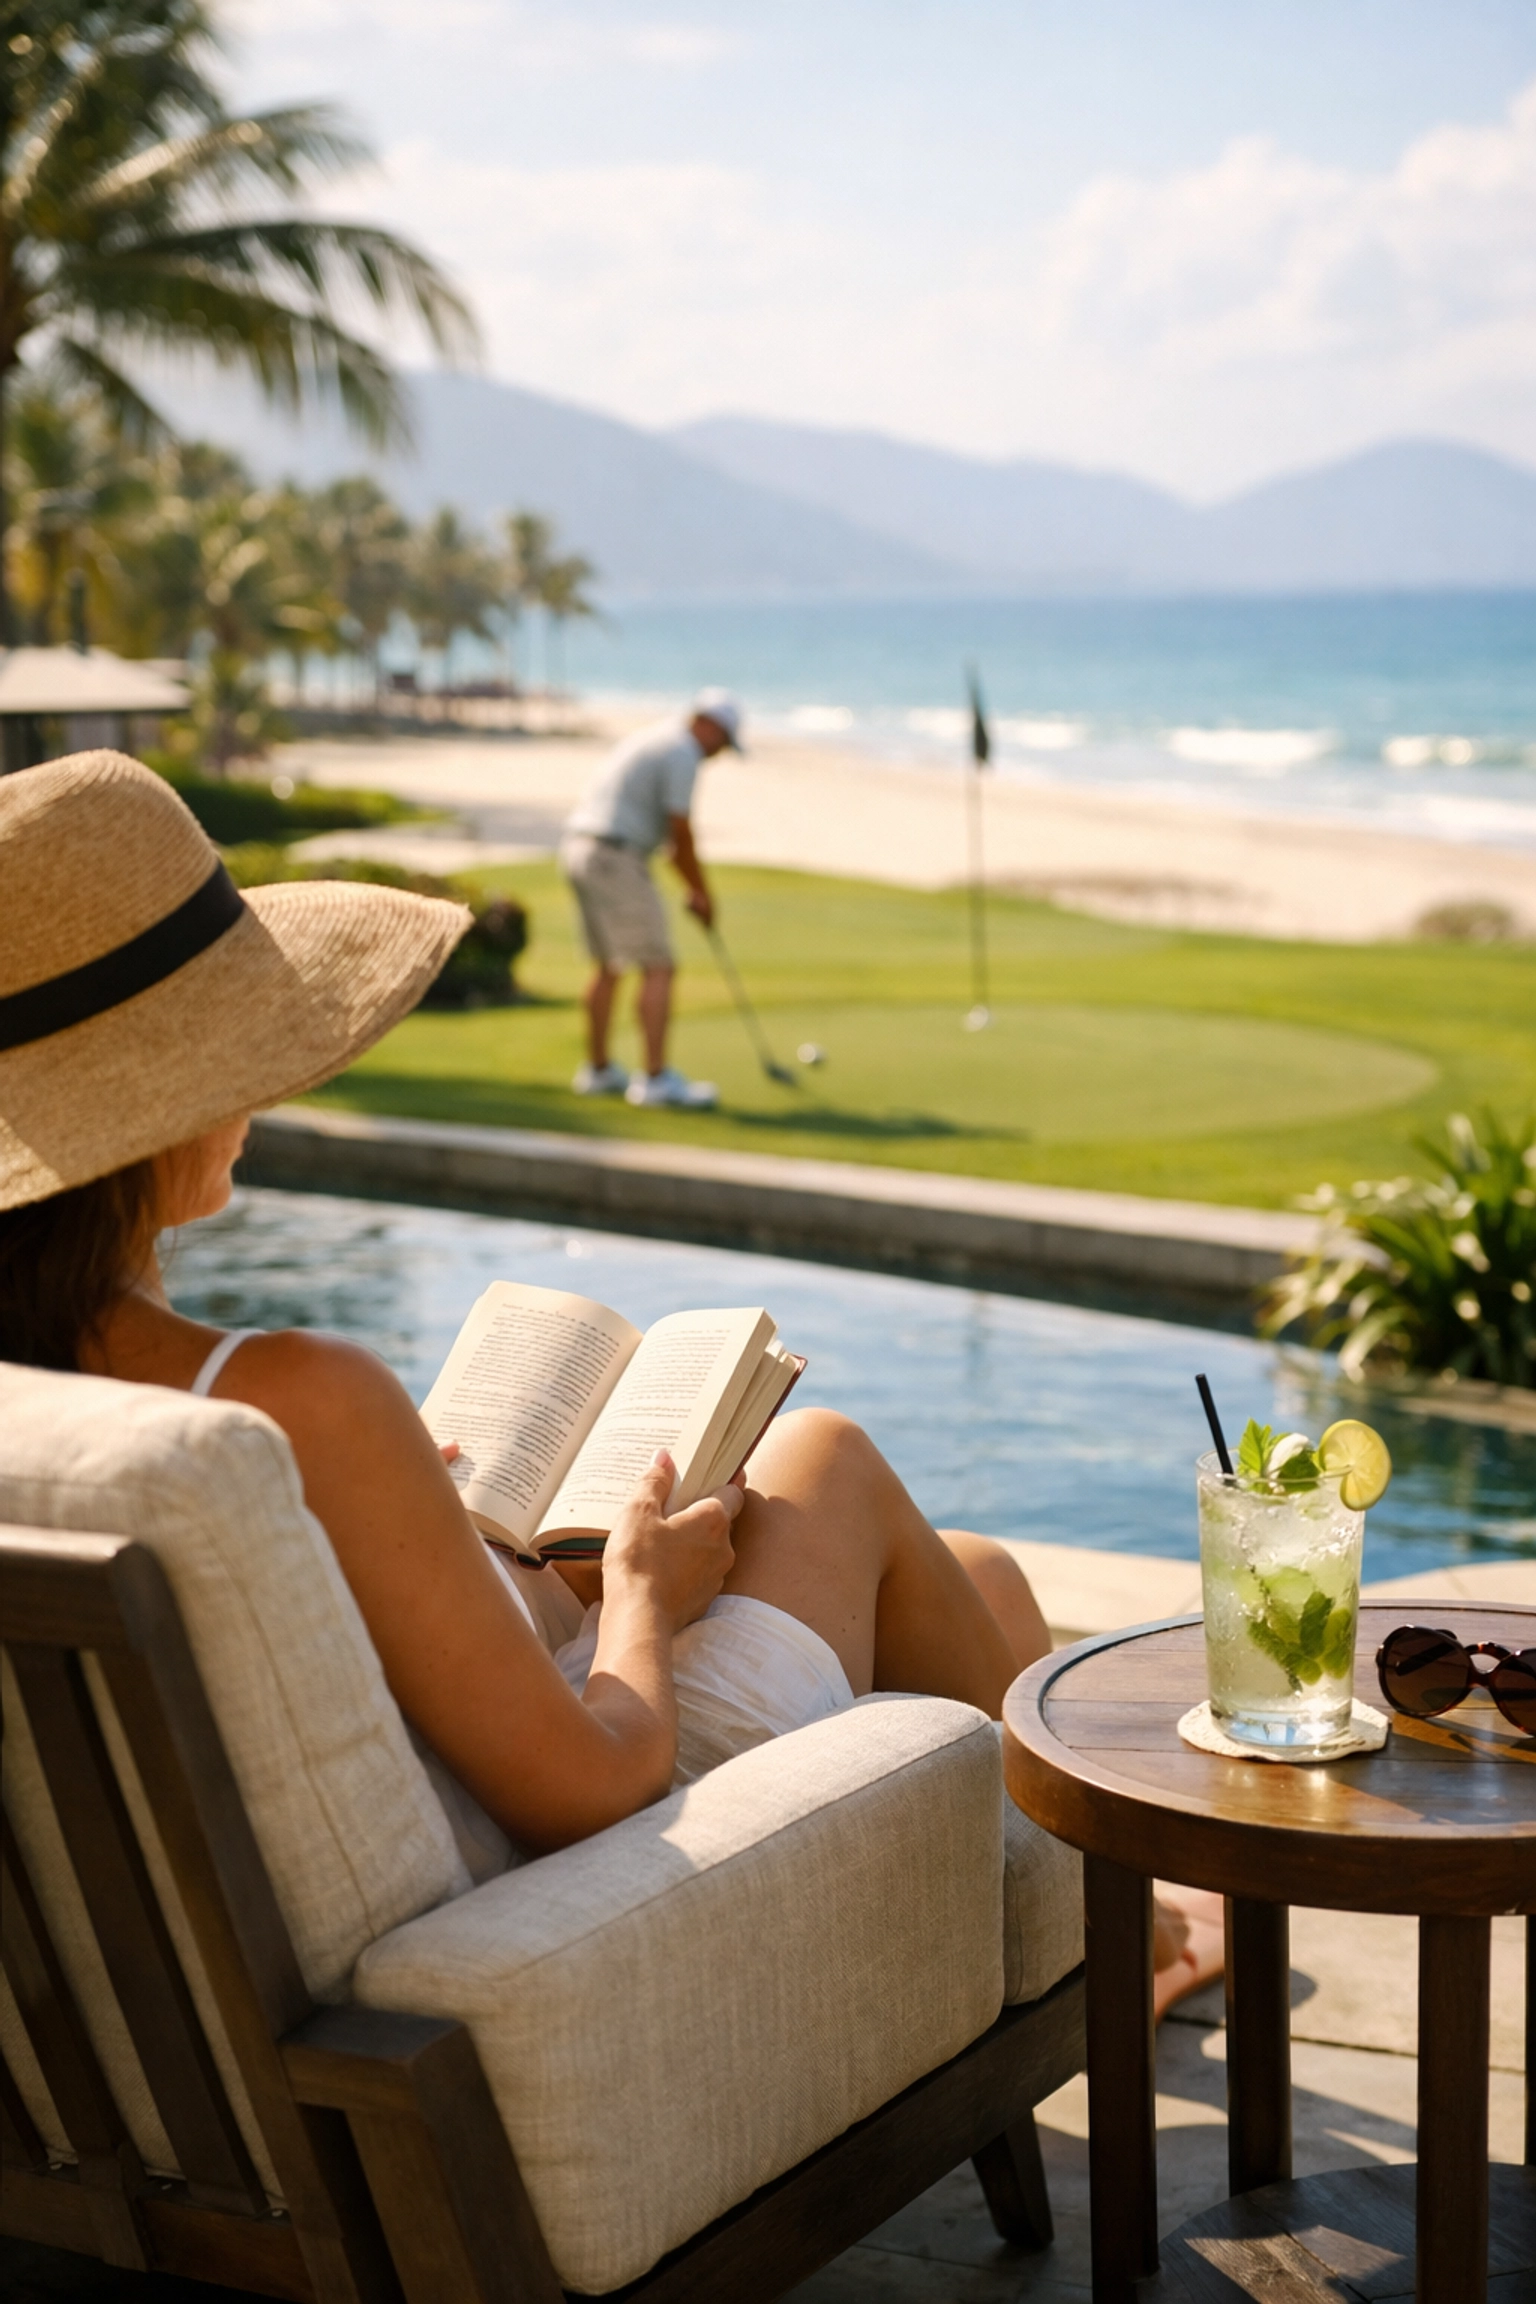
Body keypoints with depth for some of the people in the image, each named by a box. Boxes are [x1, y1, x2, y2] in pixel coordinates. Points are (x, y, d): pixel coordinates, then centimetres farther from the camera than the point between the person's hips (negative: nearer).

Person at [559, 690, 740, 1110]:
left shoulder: (654, 740, 22)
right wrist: (702, 893, 1)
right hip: (616, 859, -10)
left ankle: (598, 1069, 25)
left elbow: (667, 830, 25)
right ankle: (657, 1078, -8)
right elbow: (681, 834, -11)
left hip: (580, 850, 10)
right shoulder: (683, 753, -10)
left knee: (609, 966, 20)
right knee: (658, 968, -6)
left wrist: (690, 887, 23)